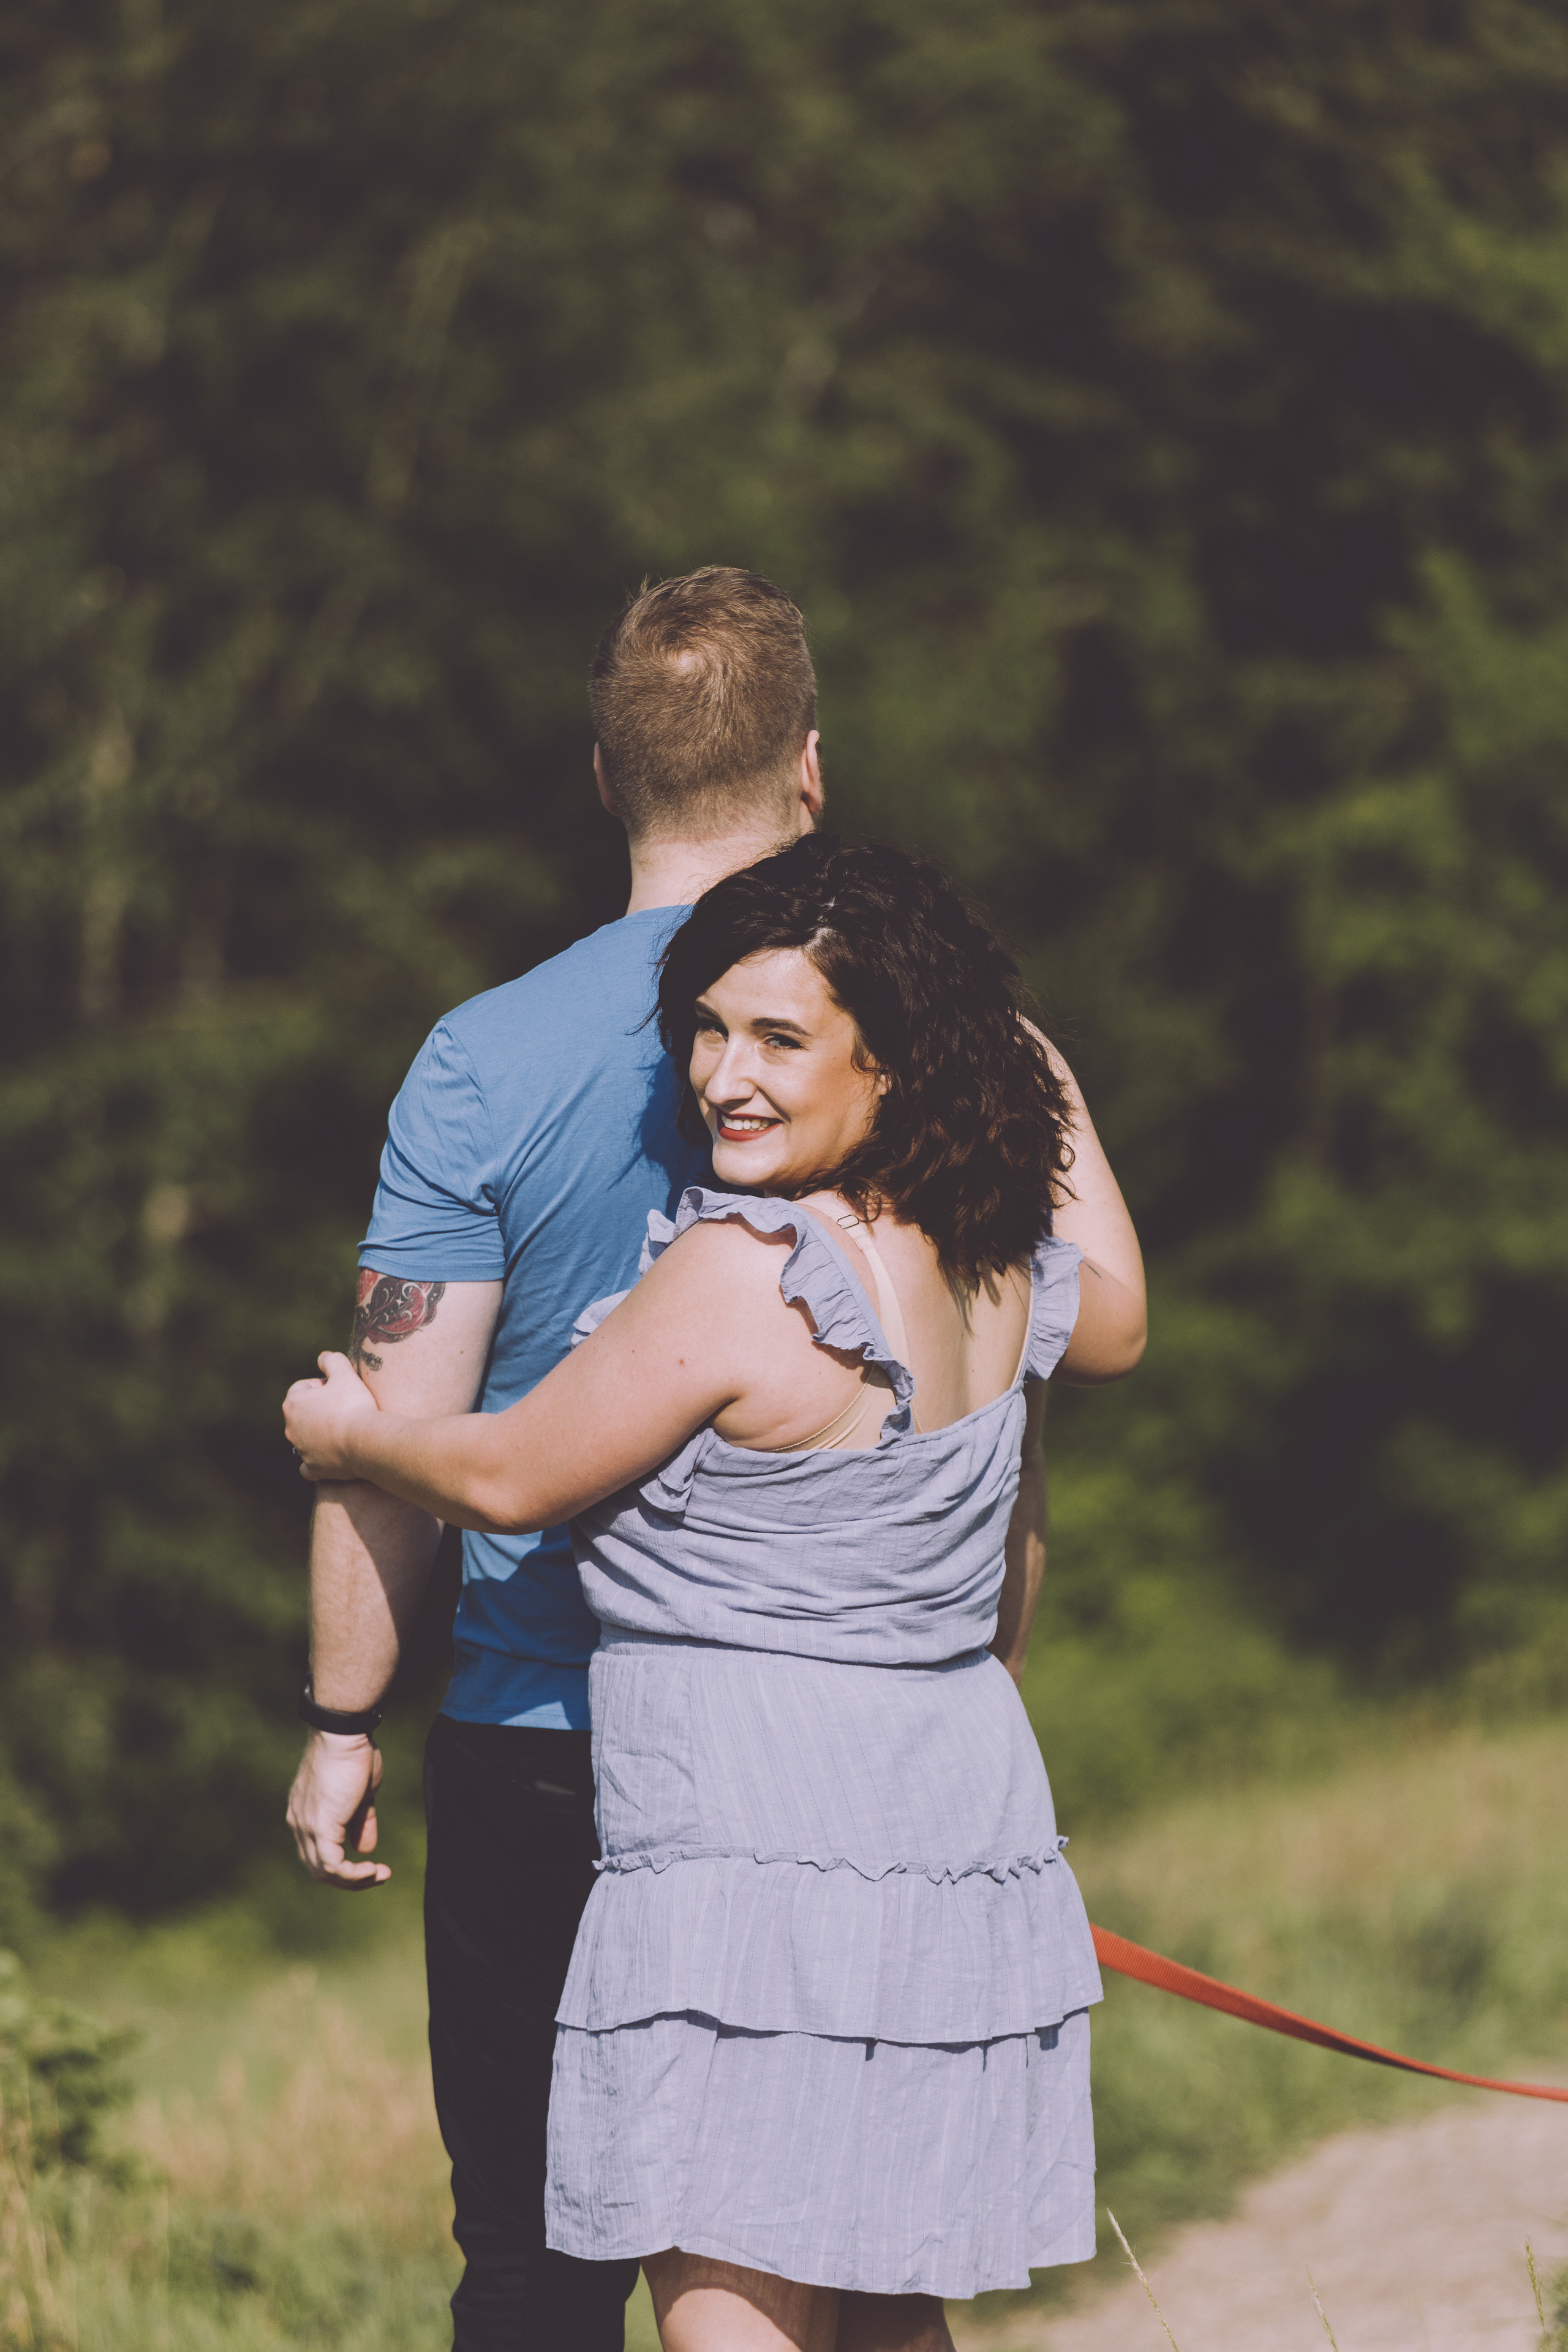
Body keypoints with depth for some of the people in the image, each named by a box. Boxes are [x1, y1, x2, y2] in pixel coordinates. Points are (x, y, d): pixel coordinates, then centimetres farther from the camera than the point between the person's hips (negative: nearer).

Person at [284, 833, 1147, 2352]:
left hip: (759, 1852, -9)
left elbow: (507, 1480, -5)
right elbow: (1118, 1322, 34)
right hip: (964, 1833, 9)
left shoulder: (740, 1275, -17)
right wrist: (1038, 1071, 43)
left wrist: (346, 1437, 16)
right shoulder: (1003, 1275, 7)